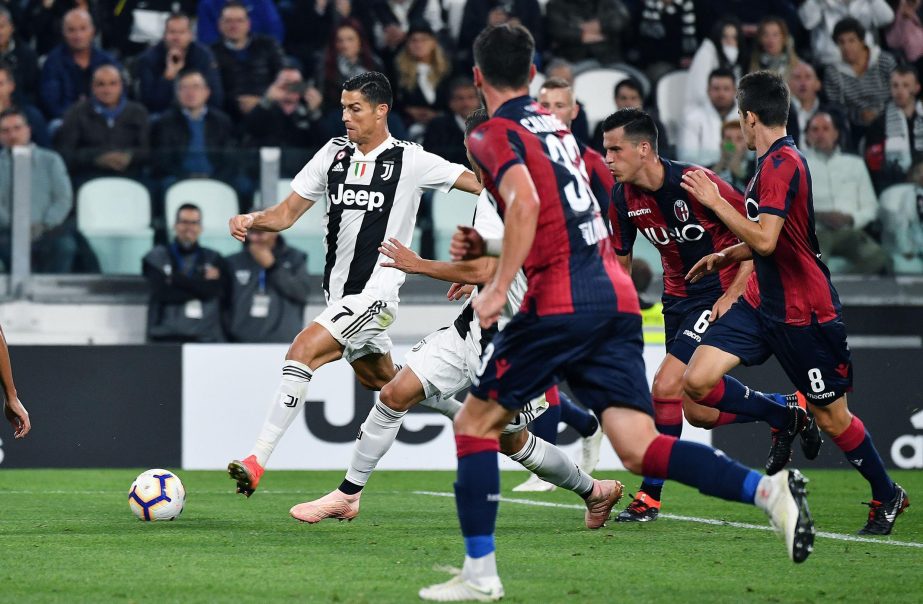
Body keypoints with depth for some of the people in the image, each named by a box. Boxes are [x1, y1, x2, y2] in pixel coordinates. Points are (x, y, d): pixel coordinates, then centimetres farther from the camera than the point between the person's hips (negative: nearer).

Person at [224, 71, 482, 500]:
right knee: (382, 385, 22)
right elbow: (287, 213, 7)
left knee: (304, 350, -24)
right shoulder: (334, 154, 7)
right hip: (340, 294, 7)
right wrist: (251, 221, -12)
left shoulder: (410, 161, -7)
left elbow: (479, 184, -2)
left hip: (375, 292, -7)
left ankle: (258, 460, -27)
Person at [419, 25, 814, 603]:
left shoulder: (493, 134, -1)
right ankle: (767, 487, -24)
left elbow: (525, 202, -20)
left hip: (560, 305, -7)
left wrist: (499, 287, -18)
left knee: (474, 423, 8)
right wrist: (486, 247, 28)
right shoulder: (556, 127, 24)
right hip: (617, 297, 7)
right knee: (639, 447, -3)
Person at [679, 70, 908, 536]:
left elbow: (765, 240, -29)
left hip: (805, 313, -9)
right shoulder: (772, 161, 10)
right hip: (762, 302, 9)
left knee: (832, 420, 4)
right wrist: (726, 256, 27)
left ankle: (888, 495, 25)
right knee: (697, 380, -9)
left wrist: (715, 201, -21)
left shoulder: (783, 163, -20)